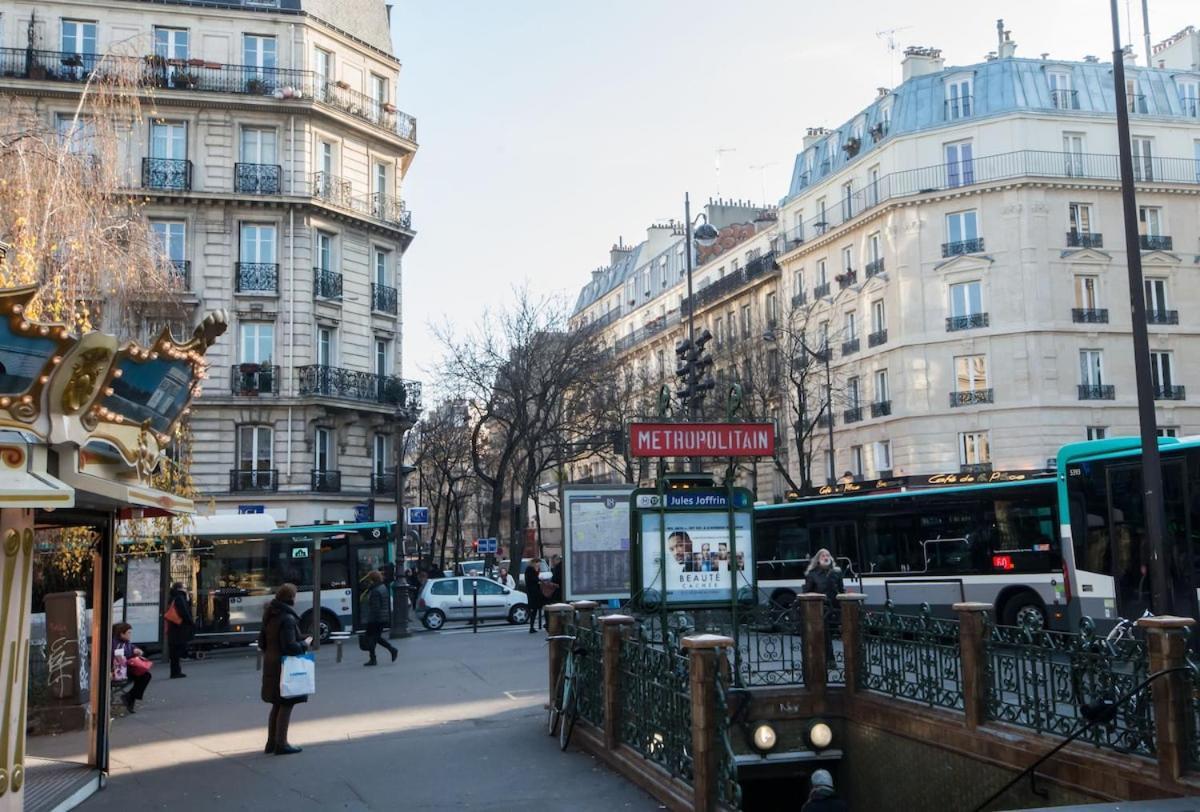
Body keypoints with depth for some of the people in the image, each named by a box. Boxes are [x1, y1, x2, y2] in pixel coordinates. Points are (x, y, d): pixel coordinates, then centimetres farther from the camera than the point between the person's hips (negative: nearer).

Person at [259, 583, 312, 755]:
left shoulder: (270, 617, 8)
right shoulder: (287, 619, -20)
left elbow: (262, 641, 14)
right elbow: (290, 647, -24)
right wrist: (305, 644, -9)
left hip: (271, 665, 9)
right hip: (284, 667, -9)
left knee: (277, 705, 18)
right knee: (286, 705, 0)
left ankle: (271, 742, 25)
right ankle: (281, 744, 4)